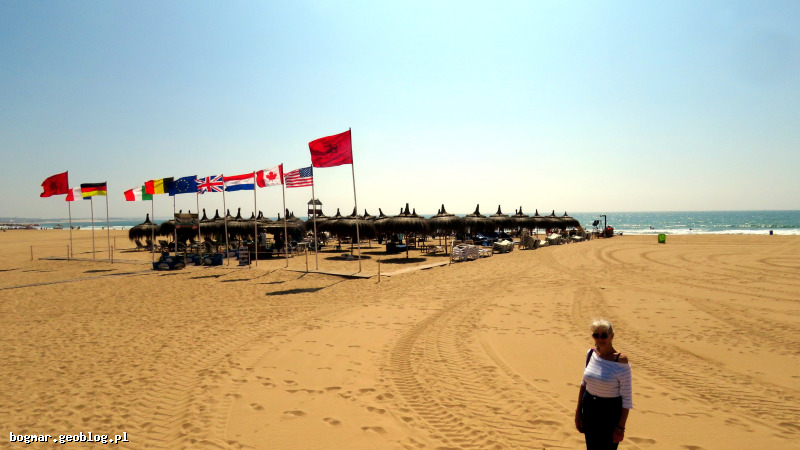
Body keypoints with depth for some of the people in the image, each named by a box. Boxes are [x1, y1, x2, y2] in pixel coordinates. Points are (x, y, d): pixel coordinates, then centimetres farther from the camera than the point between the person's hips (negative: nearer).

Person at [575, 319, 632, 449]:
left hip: (610, 413, -5)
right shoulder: (591, 353, -1)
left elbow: (627, 397, -13)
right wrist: (578, 412, 10)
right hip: (589, 409, 5)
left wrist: (621, 427, -13)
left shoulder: (620, 361, -18)